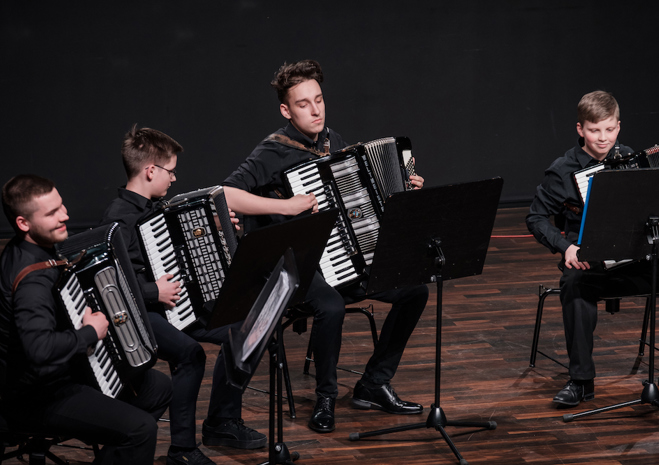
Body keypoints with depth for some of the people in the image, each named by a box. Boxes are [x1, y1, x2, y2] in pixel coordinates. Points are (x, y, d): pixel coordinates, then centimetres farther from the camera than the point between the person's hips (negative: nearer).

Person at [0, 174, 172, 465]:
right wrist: (90, 333, -29)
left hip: (63, 374, 11)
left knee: (158, 387, 15)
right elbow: (39, 348, -44)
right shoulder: (31, 278, -28)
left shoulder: (23, 252, 4)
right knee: (140, 428, -24)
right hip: (37, 401, -11)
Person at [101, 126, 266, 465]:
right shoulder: (119, 218, -17)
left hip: (178, 302, 9)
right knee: (189, 353, -33)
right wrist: (154, 292, -25)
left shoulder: (159, 207, 12)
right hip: (140, 313, -9)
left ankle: (222, 423, 12)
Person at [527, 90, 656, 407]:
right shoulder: (563, 171, 0)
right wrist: (566, 246, -12)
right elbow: (537, 218, 5)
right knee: (575, 284, -37)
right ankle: (581, 380, -26)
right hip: (585, 258, -2)